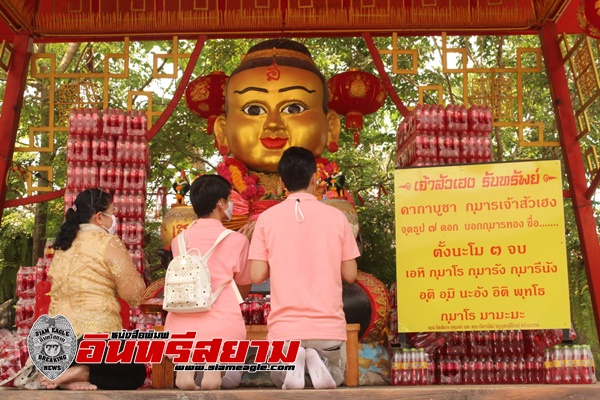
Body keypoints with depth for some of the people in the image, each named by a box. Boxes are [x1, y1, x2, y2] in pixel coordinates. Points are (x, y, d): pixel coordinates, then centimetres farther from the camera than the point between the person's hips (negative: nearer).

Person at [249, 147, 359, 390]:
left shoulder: (267, 218, -2)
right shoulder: (336, 216, -1)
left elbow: (257, 275, -3)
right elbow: (350, 274, 3)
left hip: (285, 325, 0)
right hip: (329, 324, 0)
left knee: (279, 378, 28)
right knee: (335, 376, 28)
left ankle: (291, 364, -8)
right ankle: (320, 363, -8)